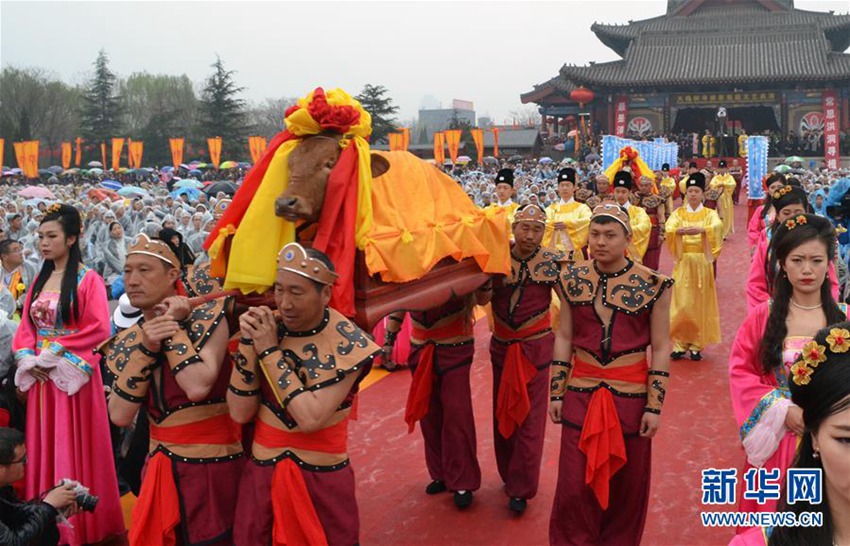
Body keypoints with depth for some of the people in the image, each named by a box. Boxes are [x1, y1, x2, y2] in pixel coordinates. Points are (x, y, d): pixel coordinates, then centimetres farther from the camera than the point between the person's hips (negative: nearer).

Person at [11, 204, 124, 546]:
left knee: (74, 449, 1)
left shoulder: (88, 279, -8)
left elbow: (99, 328, -15)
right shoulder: (39, 279, 13)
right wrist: (28, 357, -6)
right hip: (40, 375, 6)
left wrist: (56, 351, -17)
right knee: (44, 448, 12)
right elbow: (25, 326, 12)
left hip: (73, 376, -6)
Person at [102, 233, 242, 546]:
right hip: (159, 465, 6)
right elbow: (120, 416, -7)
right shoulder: (129, 339, 4)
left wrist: (174, 330, -17)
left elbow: (197, 387, -28)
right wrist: (145, 348, -16)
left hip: (208, 465, -5)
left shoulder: (207, 317, -13)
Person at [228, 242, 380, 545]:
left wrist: (270, 351, -21)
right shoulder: (265, 328, -5)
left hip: (321, 478, -3)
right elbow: (240, 412, -7)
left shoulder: (347, 344, -15)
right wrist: (248, 344, -18)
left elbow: (311, 418, -23)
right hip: (261, 472, 3)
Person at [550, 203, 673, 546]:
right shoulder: (572, 279, 0)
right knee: (574, 483, 7)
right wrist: (556, 393, 4)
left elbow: (661, 348, -6)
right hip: (581, 391, 2)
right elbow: (564, 338, 4)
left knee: (626, 482, 13)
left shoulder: (653, 285, -8)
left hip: (631, 393, -1)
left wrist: (654, 405, -8)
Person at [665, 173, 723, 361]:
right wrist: (680, 230, -34)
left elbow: (717, 226, -18)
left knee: (700, 303, 1)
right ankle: (680, 344, 5)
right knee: (681, 303, -2)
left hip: (702, 263, 0)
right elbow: (669, 228, -14)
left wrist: (700, 229, -36)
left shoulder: (710, 214, 5)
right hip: (683, 262, 0)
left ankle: (696, 345, 8)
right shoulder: (678, 213, 7)